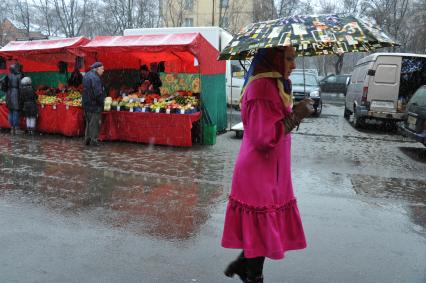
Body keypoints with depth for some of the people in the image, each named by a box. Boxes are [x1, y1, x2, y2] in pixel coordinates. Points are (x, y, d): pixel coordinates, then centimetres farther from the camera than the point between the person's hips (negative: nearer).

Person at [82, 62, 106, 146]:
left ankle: (87, 140, 23)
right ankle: (93, 140, 6)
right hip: (94, 104, -9)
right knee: (95, 123, 0)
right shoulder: (95, 78, -20)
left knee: (89, 122, 18)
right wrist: (102, 102, -9)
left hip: (86, 103, 9)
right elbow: (98, 93, -24)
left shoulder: (86, 75, 11)